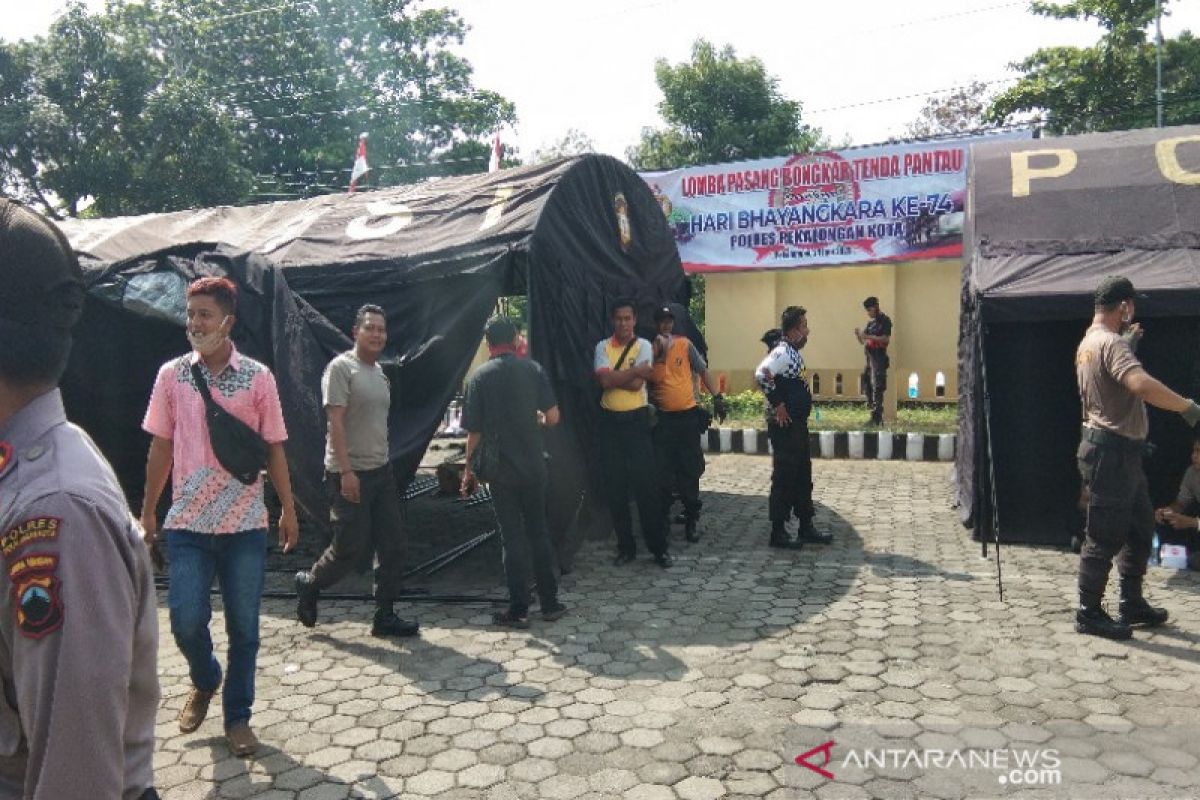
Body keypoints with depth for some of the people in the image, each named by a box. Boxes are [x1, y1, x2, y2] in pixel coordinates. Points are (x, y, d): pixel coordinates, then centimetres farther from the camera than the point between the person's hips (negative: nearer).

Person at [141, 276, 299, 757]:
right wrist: (148, 512, 9)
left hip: (245, 524, -1)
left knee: (243, 626, 6)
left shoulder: (258, 377, -2)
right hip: (187, 524, 1)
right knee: (186, 620, -3)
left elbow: (274, 449, 3)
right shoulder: (172, 375, 1)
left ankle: (237, 716, 25)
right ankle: (204, 681, 31)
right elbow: (160, 448, 8)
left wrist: (289, 511, 5)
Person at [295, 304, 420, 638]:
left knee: (391, 548, 6)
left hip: (382, 472, 8)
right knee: (350, 549, -1)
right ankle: (309, 584, 27)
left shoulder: (380, 373, 14)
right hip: (351, 474, -8)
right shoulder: (341, 367, -10)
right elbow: (335, 421, -16)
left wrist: (384, 464, 18)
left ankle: (385, 616, 16)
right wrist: (346, 471, -21)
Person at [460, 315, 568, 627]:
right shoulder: (533, 369, -2)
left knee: (513, 538, 5)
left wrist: (469, 470, 4)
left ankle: (519, 610, 12)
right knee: (538, 532, 13)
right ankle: (550, 602, 20)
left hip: (501, 470, -2)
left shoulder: (479, 376, -5)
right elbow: (553, 417, -4)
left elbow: (474, 431, -6)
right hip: (534, 466, 2)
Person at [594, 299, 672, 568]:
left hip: (637, 419, -2)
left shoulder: (643, 345, -2)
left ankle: (659, 546, 10)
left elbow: (636, 384, -15)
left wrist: (613, 376, -10)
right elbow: (604, 380, -14)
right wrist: (638, 370, -12)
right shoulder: (602, 346, 3)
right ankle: (626, 546, 19)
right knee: (614, 486, 6)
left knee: (646, 484, -1)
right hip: (610, 421, 2)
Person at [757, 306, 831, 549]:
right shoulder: (782, 352, -16)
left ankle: (806, 527, 24)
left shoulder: (794, 352, 14)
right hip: (784, 425, -10)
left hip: (798, 424, 10)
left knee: (803, 477, 15)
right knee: (784, 478, -3)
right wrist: (777, 404, -24)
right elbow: (761, 374, -32)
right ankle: (777, 532, 5)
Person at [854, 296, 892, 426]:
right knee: (867, 386, 8)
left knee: (877, 388, -10)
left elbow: (886, 339, -14)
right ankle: (874, 417, 15)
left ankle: (877, 418, -9)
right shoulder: (870, 322, 18)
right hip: (869, 358, 8)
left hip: (879, 358, -8)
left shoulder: (885, 320, -4)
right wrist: (858, 334, -4)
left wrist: (868, 336, -20)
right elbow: (863, 342, 17)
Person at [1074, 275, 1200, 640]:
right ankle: (1088, 613, 8)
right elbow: (1142, 385, -35)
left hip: (1121, 452, 11)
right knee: (1105, 536, -2)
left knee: (1141, 526, 20)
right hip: (1111, 452, -11)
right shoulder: (1111, 343, -19)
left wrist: (1129, 342, 30)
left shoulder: (1088, 343, 14)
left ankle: (1132, 603, 30)